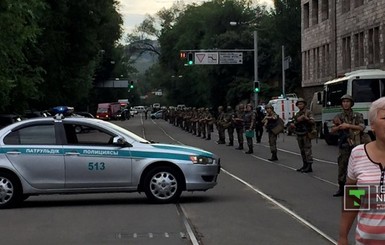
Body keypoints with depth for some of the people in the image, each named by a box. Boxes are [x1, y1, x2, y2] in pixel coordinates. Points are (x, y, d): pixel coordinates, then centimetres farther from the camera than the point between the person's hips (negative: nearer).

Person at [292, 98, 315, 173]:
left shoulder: (308, 112, -7)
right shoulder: (297, 114, 16)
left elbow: (313, 122, -16)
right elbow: (295, 122, 25)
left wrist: (307, 118, -33)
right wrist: (293, 125, 3)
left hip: (306, 134, -8)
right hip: (299, 134, 8)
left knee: (307, 150, -9)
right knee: (302, 151, 12)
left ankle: (309, 166, -10)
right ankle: (305, 165, 20)